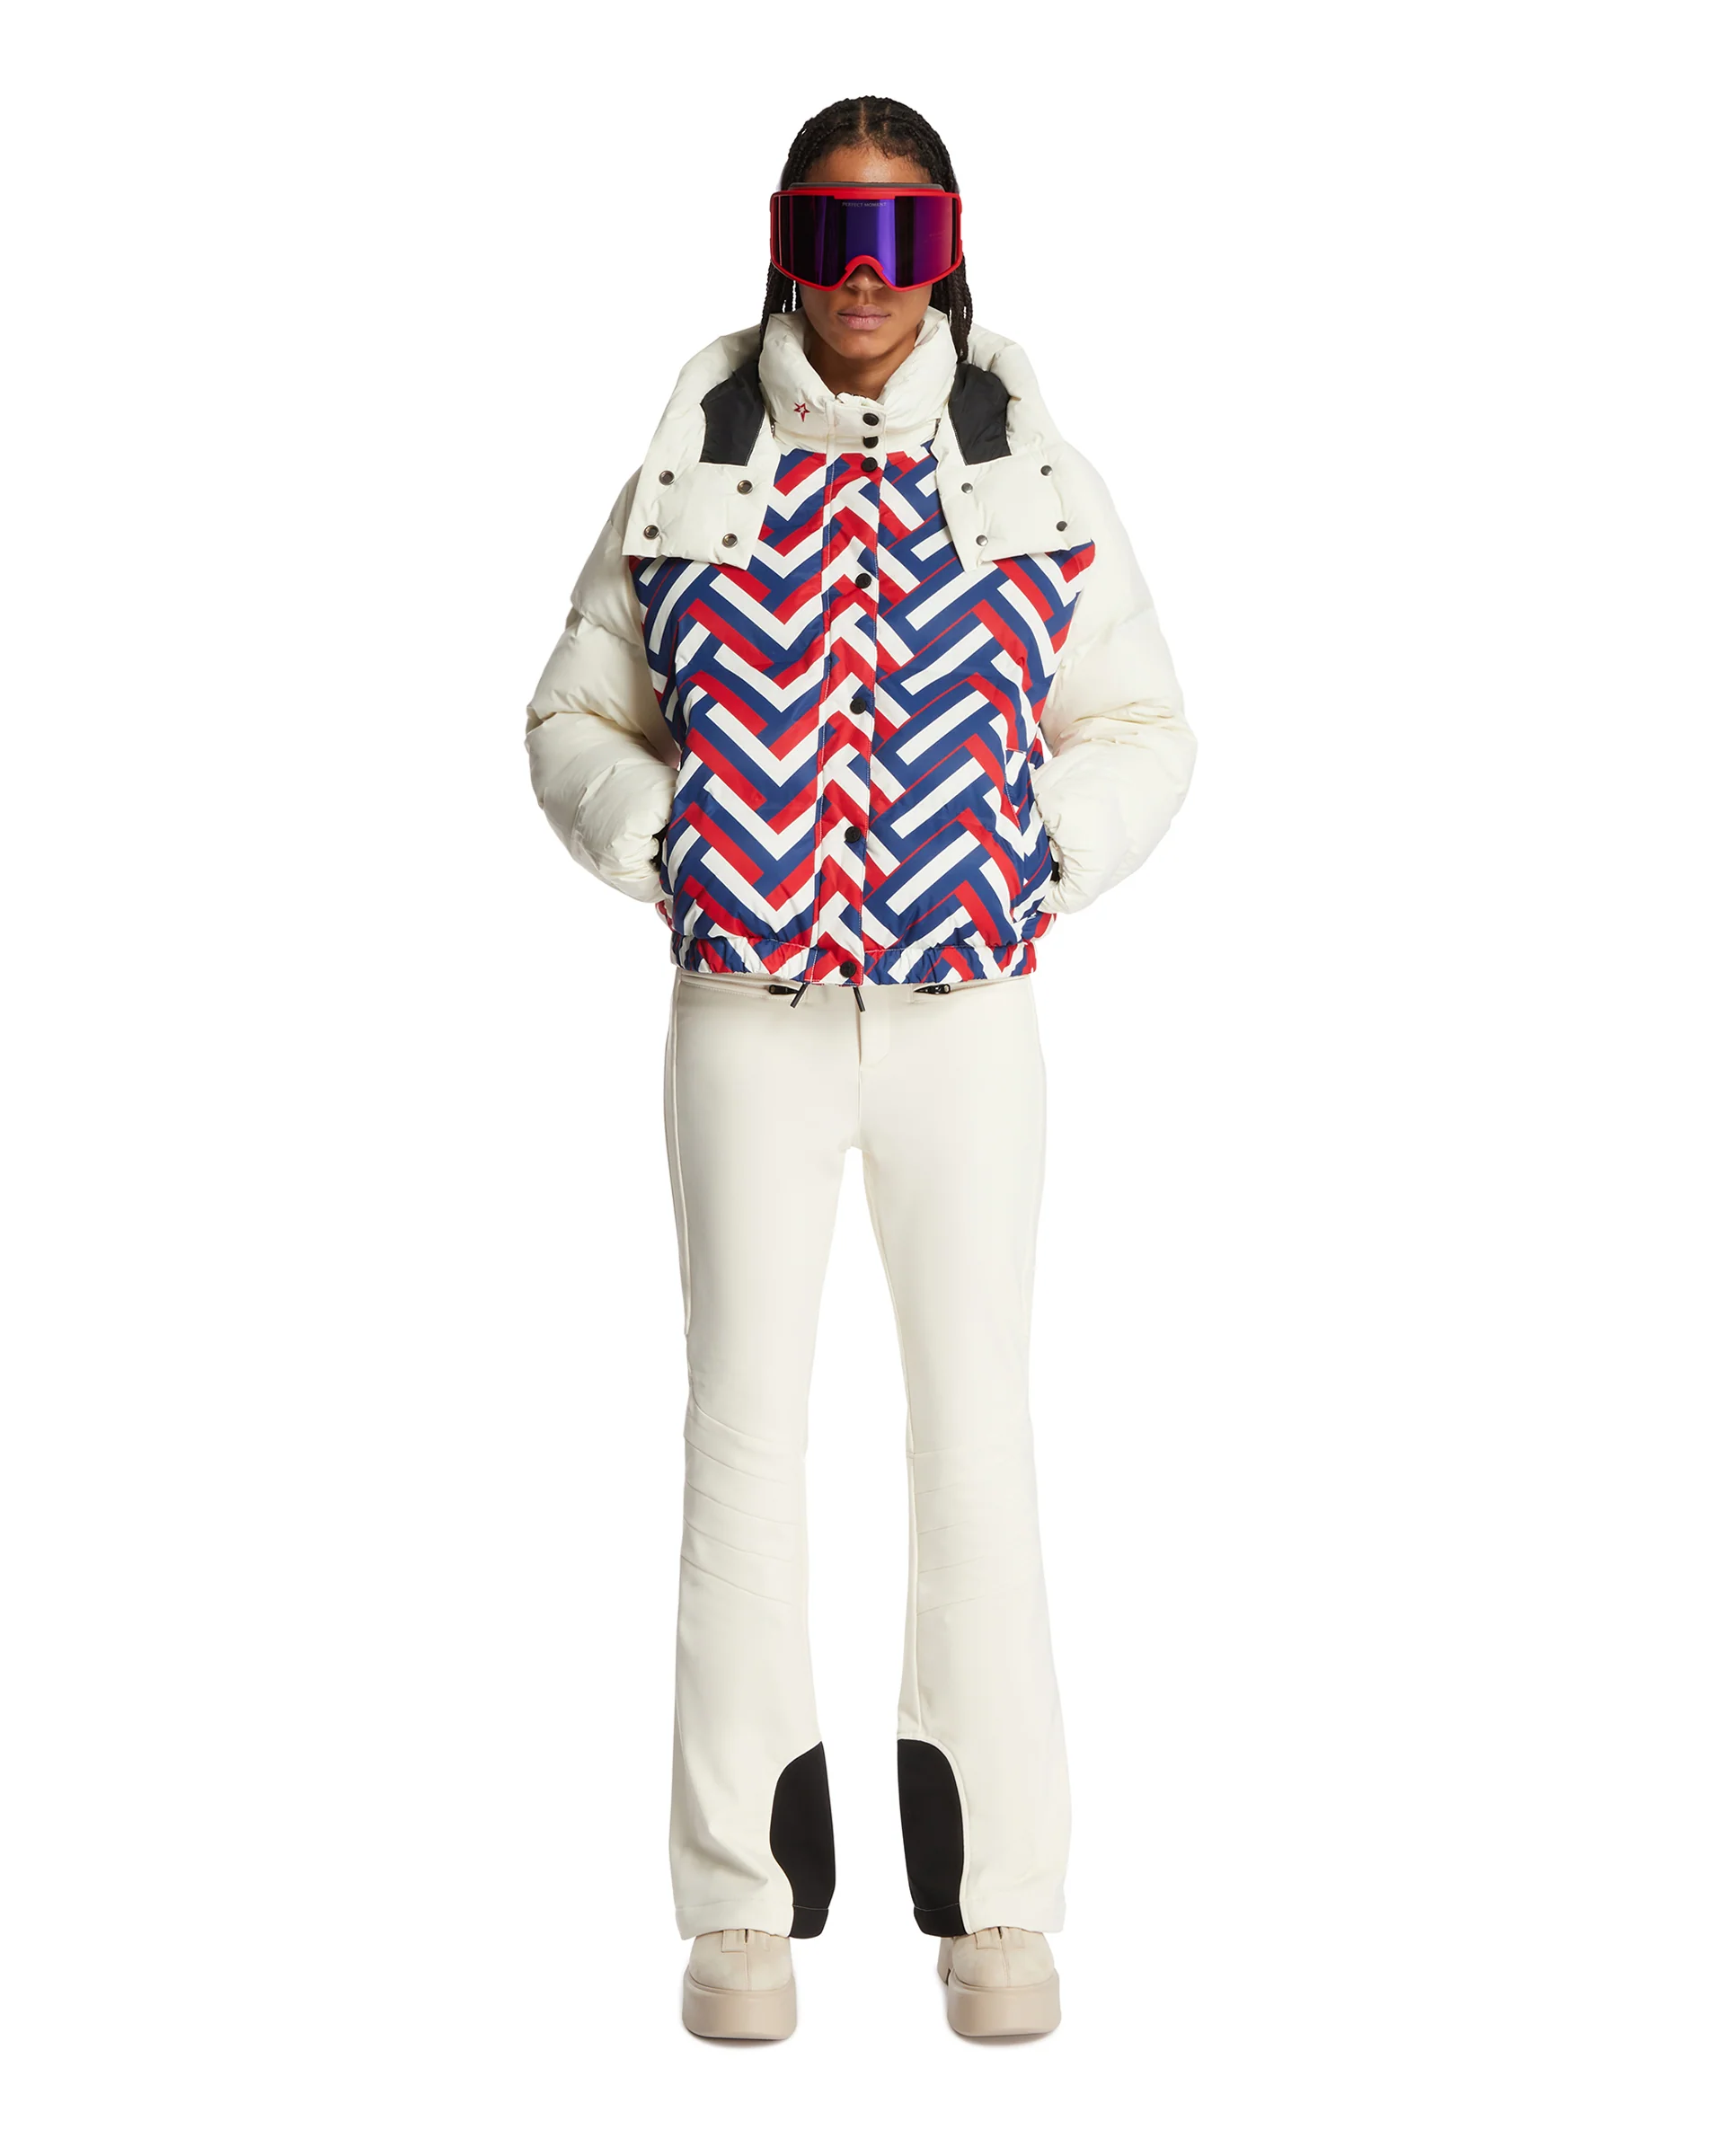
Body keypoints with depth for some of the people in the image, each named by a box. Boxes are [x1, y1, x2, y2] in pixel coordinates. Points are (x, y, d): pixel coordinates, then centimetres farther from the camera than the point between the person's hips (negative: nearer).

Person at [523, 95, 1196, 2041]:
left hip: (964, 1008, 1)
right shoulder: (688, 478, 4)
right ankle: (746, 1900, 9)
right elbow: (574, 722, 11)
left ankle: (995, 1900, 11)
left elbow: (1140, 730, 11)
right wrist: (669, 854, -5)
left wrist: (1044, 854, -5)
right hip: (747, 1014, 0)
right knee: (745, 1425, 0)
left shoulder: (1036, 476, 5)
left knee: (975, 1427, 2)